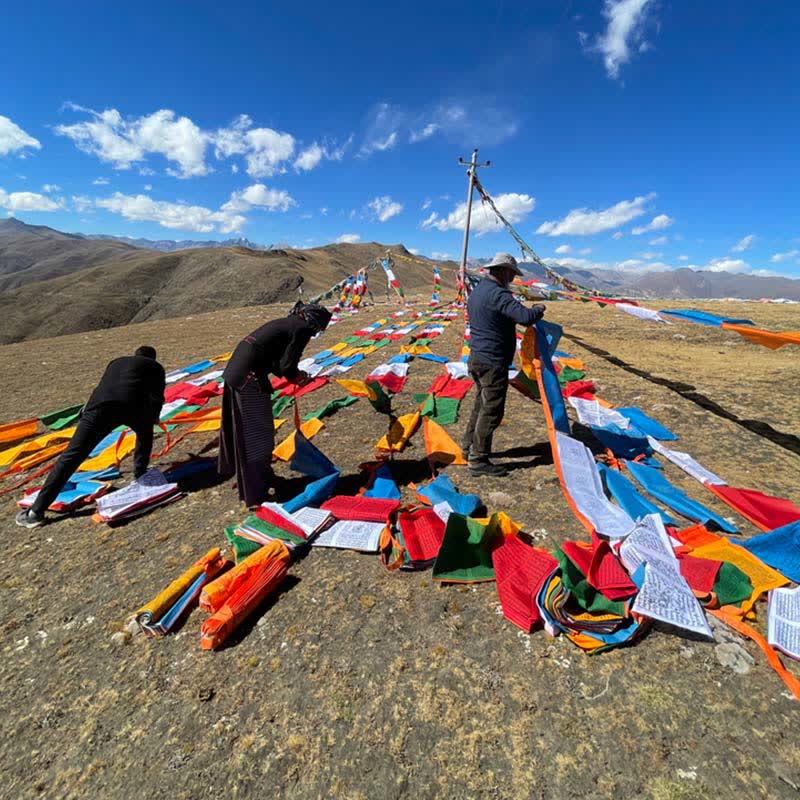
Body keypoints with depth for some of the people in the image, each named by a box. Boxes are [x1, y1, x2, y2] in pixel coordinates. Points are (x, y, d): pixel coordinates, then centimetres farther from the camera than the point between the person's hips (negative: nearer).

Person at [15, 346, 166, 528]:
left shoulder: (116, 362, 40)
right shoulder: (155, 366, 27)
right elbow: (157, 397, 18)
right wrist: (153, 418, 37)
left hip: (100, 404, 3)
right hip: (133, 406, -2)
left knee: (71, 456, 2)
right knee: (145, 433, 32)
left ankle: (36, 511, 3)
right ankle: (140, 473, 33)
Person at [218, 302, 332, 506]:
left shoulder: (287, 322, 19)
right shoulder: (302, 329, -9)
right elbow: (287, 366, -14)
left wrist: (295, 375, 15)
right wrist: (300, 377, 5)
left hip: (234, 371, 10)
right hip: (250, 378, -10)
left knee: (240, 427, 26)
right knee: (256, 434, 3)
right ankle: (254, 493, 16)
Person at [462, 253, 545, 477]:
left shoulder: (476, 291, 13)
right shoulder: (497, 294, -18)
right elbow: (525, 317, -28)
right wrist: (538, 309, -6)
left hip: (477, 358, 10)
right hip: (493, 362, -10)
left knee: (481, 405, 20)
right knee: (492, 411, -1)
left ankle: (470, 448, 32)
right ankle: (478, 461, 7)